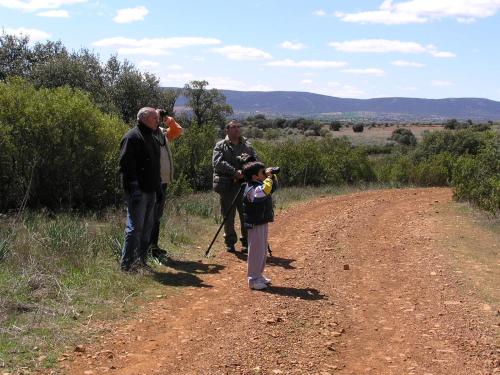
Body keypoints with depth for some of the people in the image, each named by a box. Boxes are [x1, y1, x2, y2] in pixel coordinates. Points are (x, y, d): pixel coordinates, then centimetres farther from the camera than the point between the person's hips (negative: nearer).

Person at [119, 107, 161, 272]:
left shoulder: (150, 137, 20)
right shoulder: (132, 136, -11)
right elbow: (126, 164, -18)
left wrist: (157, 187, 19)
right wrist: (133, 187, -23)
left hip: (150, 190, 10)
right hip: (138, 191, -10)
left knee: (147, 228, 13)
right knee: (135, 227, -8)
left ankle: (141, 261, 21)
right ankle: (127, 263, -1)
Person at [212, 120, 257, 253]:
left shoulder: (247, 145, 14)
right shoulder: (220, 146, 2)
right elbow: (217, 163, -13)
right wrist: (234, 172, -22)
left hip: (245, 184, 3)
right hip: (227, 185, -3)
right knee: (228, 216, 4)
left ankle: (246, 243, 15)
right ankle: (230, 243, 16)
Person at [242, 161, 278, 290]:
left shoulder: (259, 185, 9)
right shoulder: (252, 189, -22)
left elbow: (274, 186, 20)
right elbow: (264, 191, -41)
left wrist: (272, 176, 2)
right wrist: (268, 177, -28)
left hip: (262, 222, 10)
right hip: (255, 225, -10)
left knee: (263, 251, 18)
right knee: (256, 251, -4)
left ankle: (259, 275, 29)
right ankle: (253, 279, 4)